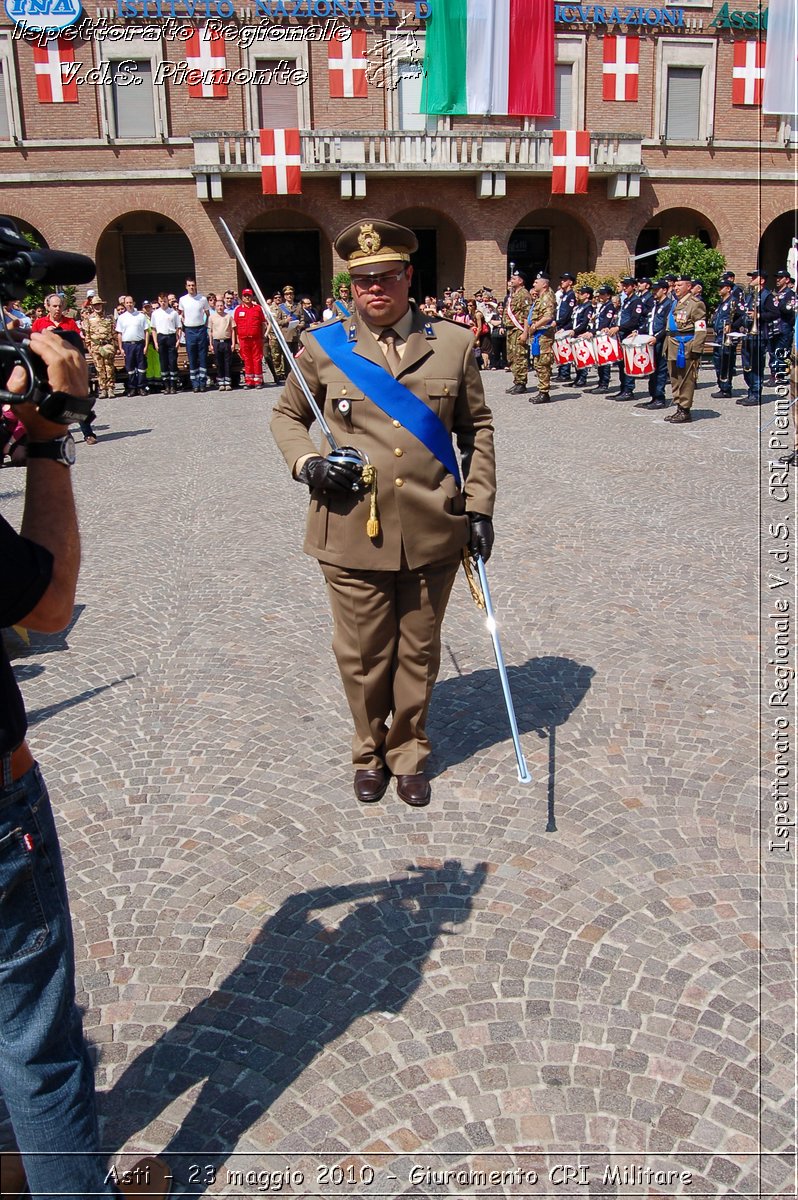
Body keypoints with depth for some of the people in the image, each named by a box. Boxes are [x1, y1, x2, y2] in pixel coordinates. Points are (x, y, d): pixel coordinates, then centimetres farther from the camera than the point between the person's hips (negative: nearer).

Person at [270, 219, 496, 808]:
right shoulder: (322, 346, 1)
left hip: (433, 534, 1)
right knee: (362, 656, 11)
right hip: (352, 534, -1)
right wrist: (307, 463, -7)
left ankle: (409, 753, 35)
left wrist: (480, 506, 3)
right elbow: (287, 416, 13)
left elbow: (477, 429, 10)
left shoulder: (455, 343, 3)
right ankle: (370, 754, 35)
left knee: (418, 653, 14)